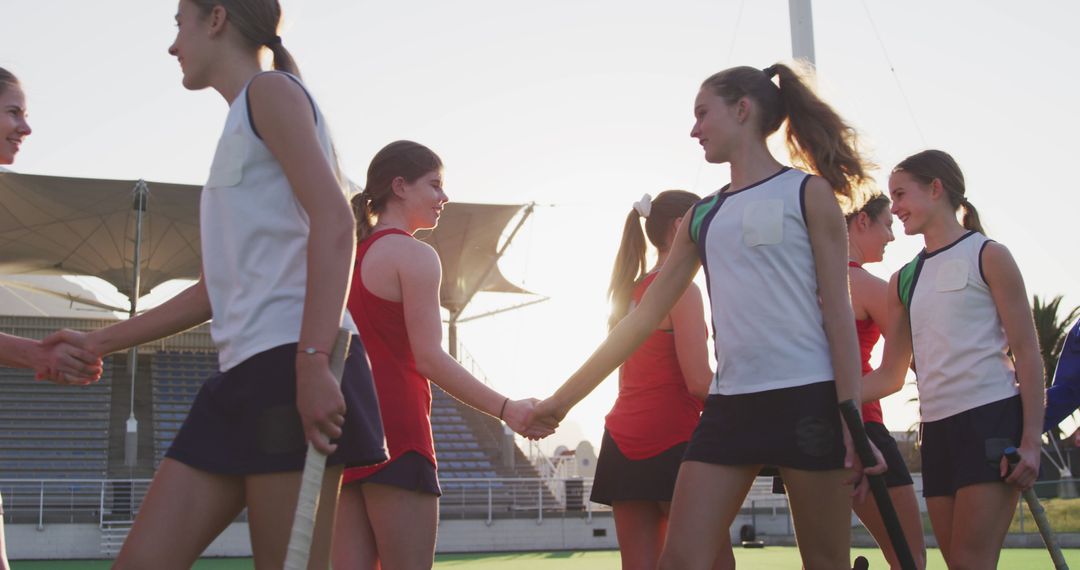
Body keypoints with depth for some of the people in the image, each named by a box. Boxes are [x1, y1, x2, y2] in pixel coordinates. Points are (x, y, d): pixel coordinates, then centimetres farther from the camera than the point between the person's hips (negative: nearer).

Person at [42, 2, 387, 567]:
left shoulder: (270, 91, 0)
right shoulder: (240, 124, 28)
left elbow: (334, 222, -14)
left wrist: (314, 361, -25)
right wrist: (100, 342, 32)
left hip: (292, 366, -9)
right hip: (246, 373, 9)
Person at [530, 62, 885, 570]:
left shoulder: (808, 192, 3)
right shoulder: (703, 216, 16)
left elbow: (837, 310, -2)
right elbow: (646, 314, 16)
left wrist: (853, 420, -9)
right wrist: (564, 397, 14)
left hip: (809, 399, -4)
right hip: (730, 404, 5)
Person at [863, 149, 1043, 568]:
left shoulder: (987, 256, 0)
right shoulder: (904, 280, 16)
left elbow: (1026, 352, -5)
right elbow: (891, 376, 17)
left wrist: (1031, 439, -13)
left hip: (991, 421, -6)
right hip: (937, 429, 6)